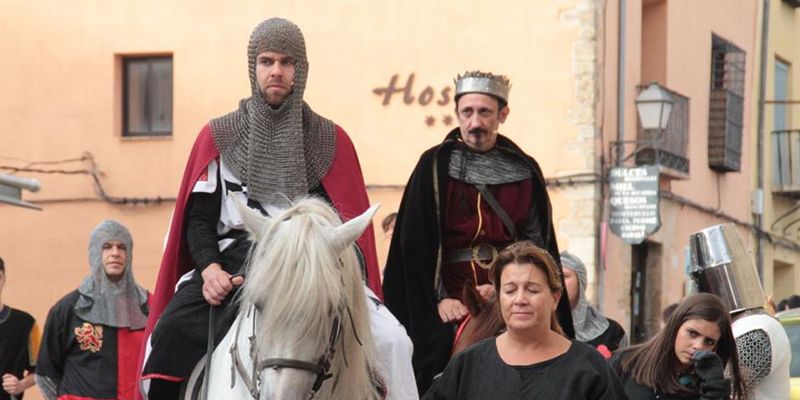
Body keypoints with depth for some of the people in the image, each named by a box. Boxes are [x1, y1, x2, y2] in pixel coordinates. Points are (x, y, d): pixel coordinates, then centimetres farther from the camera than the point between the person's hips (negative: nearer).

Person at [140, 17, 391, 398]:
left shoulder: (331, 141, 13)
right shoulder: (218, 137, 14)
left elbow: (348, 224, 9)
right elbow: (199, 217, 9)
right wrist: (210, 269, -11)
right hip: (229, 269, 1)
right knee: (174, 333, -27)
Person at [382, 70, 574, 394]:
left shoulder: (525, 171, 9)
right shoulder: (435, 166, 2)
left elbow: (540, 245, 8)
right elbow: (415, 243, -2)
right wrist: (439, 298, -11)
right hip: (453, 306, -2)